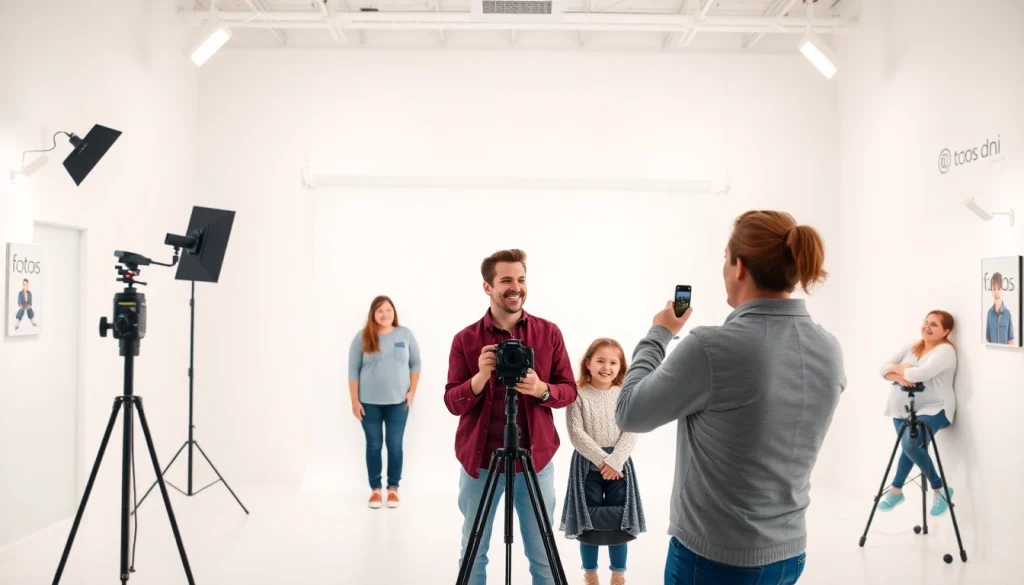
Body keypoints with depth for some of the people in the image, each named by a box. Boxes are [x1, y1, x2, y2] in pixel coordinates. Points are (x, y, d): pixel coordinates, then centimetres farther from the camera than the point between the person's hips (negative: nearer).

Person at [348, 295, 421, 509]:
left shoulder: (405, 334, 1)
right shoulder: (362, 337, -3)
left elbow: (415, 363, 6)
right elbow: (353, 370, -1)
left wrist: (412, 391, -1)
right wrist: (355, 400, -4)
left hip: (398, 402, 0)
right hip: (369, 402, 0)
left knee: (395, 445, 4)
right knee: (374, 445, 7)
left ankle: (393, 488, 18)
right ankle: (375, 489, 19)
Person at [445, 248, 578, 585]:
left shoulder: (549, 333, 0)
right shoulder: (465, 339, -3)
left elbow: (569, 391, 3)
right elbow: (453, 404, -4)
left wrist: (541, 389, -18)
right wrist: (480, 377, -23)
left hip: (536, 460, 1)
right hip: (479, 461, 0)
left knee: (542, 556, 11)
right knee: (473, 554, 12)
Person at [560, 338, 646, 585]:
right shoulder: (578, 395, -6)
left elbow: (631, 433, -5)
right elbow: (576, 434, -11)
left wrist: (614, 461, -16)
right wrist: (602, 460, -17)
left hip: (619, 463, 2)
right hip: (587, 464, -2)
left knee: (620, 522, 8)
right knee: (588, 523, 6)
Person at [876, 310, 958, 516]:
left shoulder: (945, 351, -11)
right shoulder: (911, 347, 10)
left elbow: (920, 374, -25)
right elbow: (885, 368, 3)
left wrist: (898, 368, -7)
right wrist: (900, 376, -18)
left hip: (934, 409, -7)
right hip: (903, 409, 7)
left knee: (911, 444, -25)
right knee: (910, 445, 6)